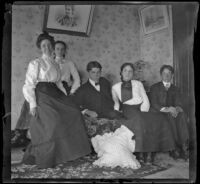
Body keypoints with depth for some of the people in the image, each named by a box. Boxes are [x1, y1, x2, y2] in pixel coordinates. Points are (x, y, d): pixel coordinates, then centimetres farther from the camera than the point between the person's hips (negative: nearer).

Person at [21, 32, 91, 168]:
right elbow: (29, 85, -6)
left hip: (55, 94, 6)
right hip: (42, 95, -6)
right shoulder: (36, 63, 0)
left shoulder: (55, 65, 18)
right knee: (51, 123, -18)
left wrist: (66, 98, 8)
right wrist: (32, 104, -15)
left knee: (73, 112, -10)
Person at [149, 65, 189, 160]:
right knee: (170, 117, -33)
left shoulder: (175, 89, 18)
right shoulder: (155, 87, 8)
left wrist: (177, 109, -19)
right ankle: (174, 147, -31)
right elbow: (154, 105, -4)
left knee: (182, 115, -29)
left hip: (172, 113, 3)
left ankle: (183, 144, -33)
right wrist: (167, 109, -20)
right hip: (158, 114, -3)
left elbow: (179, 105, 7)